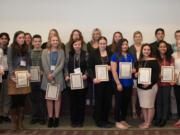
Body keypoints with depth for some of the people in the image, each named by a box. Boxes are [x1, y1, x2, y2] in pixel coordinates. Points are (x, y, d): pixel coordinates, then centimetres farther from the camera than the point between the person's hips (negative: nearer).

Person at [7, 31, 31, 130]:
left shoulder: (26, 49, 13)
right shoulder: (11, 48, 2)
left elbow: (28, 63, 12)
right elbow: (10, 63, -3)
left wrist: (28, 72, -5)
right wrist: (12, 76, -13)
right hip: (15, 75, -3)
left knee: (22, 99, 4)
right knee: (15, 99, -2)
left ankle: (20, 121, 15)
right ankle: (14, 121, 13)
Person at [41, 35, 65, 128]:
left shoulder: (61, 52, 7)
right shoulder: (45, 51, 6)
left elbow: (61, 65, -3)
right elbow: (45, 65, -2)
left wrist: (53, 74, -14)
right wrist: (51, 79, -9)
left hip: (58, 77, 0)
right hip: (47, 77, 0)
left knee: (58, 97, 1)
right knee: (49, 98, 2)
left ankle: (56, 118, 8)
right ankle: (50, 118, 9)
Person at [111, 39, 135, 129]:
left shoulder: (130, 56, 11)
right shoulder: (115, 55, -6)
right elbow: (114, 71, -11)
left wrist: (133, 70, -3)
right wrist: (118, 83, -16)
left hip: (129, 82, 5)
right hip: (119, 82, -5)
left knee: (126, 102, 11)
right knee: (119, 102, 2)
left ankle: (123, 120, 25)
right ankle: (117, 122, 13)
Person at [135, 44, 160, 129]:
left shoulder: (153, 61, -7)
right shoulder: (140, 61, 10)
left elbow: (156, 74, -12)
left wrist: (149, 83, -21)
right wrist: (136, 74, -4)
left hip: (150, 86, -6)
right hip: (140, 86, 6)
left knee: (150, 105, 1)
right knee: (143, 105, 11)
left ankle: (148, 123, 11)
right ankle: (145, 122, 23)